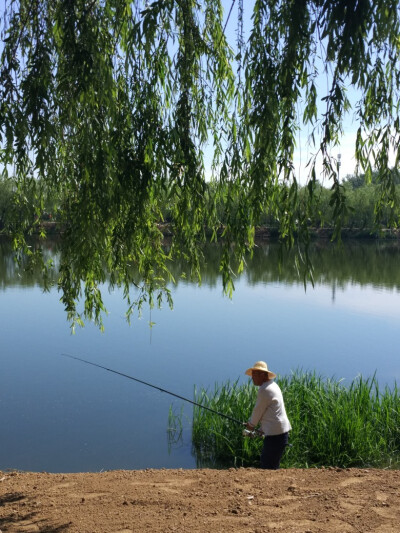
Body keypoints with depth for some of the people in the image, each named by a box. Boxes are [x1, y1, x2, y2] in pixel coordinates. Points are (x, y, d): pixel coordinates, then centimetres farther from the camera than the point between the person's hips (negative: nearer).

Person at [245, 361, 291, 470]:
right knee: (264, 462, 16)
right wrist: (262, 429, 22)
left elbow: (258, 411, -8)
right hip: (281, 431, 10)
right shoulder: (272, 385, 15)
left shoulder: (265, 390, -16)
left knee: (268, 466, -6)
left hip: (275, 433, -10)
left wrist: (251, 425, 9)